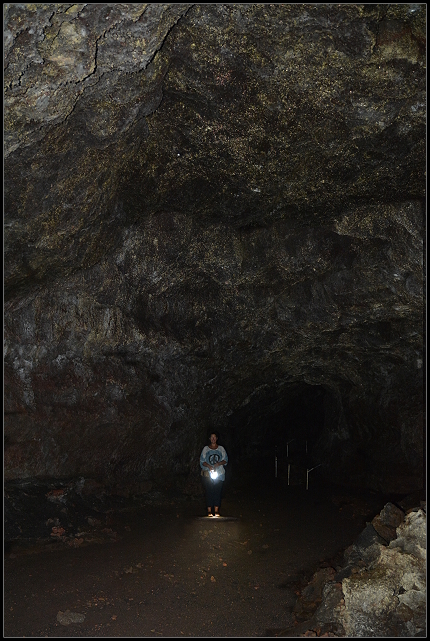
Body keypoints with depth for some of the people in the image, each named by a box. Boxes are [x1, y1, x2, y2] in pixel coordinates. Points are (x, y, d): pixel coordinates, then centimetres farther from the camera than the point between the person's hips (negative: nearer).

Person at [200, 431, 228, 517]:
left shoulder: (221, 448, 9)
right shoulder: (206, 448, 7)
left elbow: (225, 460, 7)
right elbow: (202, 461, 3)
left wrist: (218, 463, -11)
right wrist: (209, 466, -14)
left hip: (219, 474, 1)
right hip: (207, 474, -1)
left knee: (218, 492, -1)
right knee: (209, 492, -3)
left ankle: (216, 511, 6)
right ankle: (209, 511, 4)